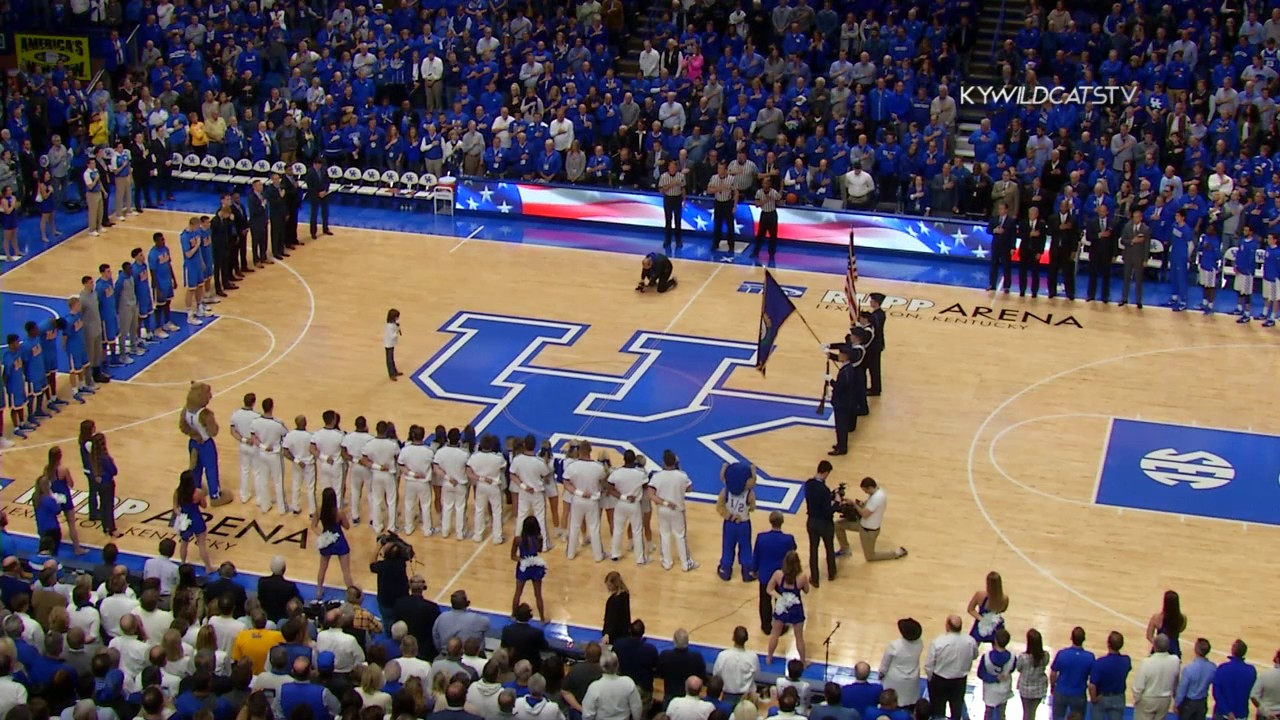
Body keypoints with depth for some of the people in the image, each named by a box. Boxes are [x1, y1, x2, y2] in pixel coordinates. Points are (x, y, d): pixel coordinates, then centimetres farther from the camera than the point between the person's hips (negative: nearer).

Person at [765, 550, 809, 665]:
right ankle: (803, 662, 32)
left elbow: (769, 590, -9)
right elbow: (806, 590, -4)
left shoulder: (778, 574, -19)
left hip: (781, 608, 1)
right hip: (796, 610, -1)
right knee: (799, 637, 18)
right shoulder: (802, 577, -23)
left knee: (775, 634, 23)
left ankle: (769, 658, 38)